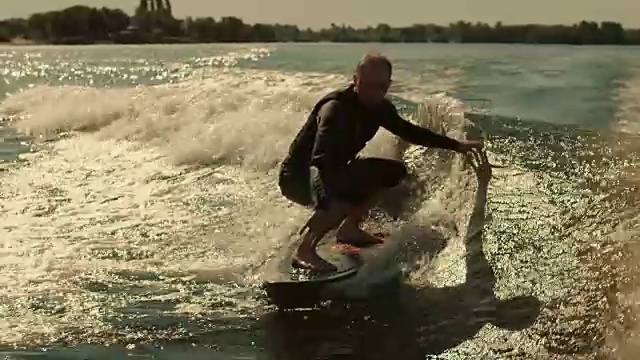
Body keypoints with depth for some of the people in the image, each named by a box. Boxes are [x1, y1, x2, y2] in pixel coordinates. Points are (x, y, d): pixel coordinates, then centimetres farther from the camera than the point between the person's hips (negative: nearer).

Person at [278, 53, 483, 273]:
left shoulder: (378, 107, -5)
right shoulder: (336, 109, -30)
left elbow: (408, 131, 12)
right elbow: (320, 160, -42)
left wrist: (456, 145, 14)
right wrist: (331, 202, -56)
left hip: (332, 171, 9)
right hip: (298, 176, -9)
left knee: (394, 171, 7)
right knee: (338, 202, -39)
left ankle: (349, 228, 9)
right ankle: (304, 251, -18)